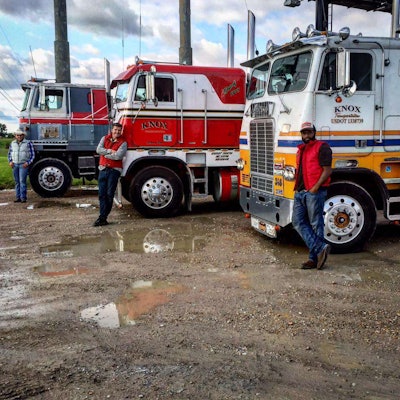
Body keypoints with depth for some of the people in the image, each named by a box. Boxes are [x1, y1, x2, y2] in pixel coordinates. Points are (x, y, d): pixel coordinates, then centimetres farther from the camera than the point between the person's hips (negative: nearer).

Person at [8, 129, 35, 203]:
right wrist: (10, 161, 3)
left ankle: (23, 198, -7)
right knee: (17, 182, 6)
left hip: (24, 165, -4)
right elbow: (9, 153, 19)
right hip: (15, 165, 4)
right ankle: (18, 197, 11)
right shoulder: (13, 143, 11)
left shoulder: (28, 143, -2)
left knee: (22, 181, -11)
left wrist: (28, 163, -12)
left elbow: (32, 155, -1)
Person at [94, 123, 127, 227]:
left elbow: (118, 156, -17)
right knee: (102, 194, 2)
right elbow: (98, 149, -3)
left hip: (114, 170, -4)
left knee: (109, 194, -2)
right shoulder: (105, 138, 11)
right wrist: (110, 151, -14)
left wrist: (105, 154, -6)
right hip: (103, 169, 4)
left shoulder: (123, 143, -3)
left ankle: (103, 217, 5)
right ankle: (102, 217, 5)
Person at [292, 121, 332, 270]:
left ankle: (314, 258, 5)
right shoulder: (301, 149, 21)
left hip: (314, 192, -9)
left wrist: (316, 187, -21)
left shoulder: (322, 147, -4)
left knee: (316, 225, -1)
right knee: (298, 222, 2)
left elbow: (327, 170, -12)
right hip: (300, 192, 9)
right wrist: (297, 186, 15)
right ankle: (320, 248, 2)